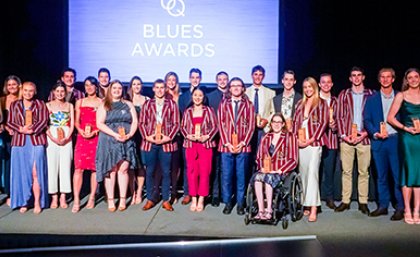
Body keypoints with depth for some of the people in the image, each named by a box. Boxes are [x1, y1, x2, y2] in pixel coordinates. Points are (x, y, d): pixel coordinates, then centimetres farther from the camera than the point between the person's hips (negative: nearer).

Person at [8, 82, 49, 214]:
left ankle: (37, 203, -2)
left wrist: (31, 130, -16)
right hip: (19, 142, 2)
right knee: (21, 173, 3)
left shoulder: (40, 104, 7)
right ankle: (23, 202, 10)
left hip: (36, 141, -2)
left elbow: (44, 121, -2)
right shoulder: (14, 105, 12)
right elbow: (9, 122, 6)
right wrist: (21, 129, -12)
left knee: (36, 173, -6)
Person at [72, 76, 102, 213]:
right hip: (82, 137, 2)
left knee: (95, 168, 0)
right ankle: (76, 201, -8)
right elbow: (76, 121, 13)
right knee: (78, 167, -8)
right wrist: (80, 130, -7)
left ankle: (92, 198, 10)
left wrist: (94, 132, -12)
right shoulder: (80, 102, 16)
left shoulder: (101, 102, 8)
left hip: (97, 138, -1)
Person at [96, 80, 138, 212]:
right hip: (108, 141, -1)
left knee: (123, 170, -3)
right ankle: (110, 201, 2)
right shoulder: (104, 106, 7)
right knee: (111, 170, -2)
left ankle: (123, 200, 2)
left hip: (126, 142, 1)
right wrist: (115, 134, -15)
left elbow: (135, 122, 7)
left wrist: (129, 134, -11)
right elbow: (99, 124, -4)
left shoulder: (128, 104, 15)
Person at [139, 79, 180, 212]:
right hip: (150, 142, 1)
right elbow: (141, 123, 6)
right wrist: (147, 136, -8)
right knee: (149, 171, 6)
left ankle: (166, 200, 13)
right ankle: (150, 199, 17)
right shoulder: (147, 104, 9)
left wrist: (169, 137, -11)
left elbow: (176, 123, 1)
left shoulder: (172, 104, 6)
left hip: (166, 142, -1)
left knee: (166, 172, 3)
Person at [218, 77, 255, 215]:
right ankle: (228, 202, 15)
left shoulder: (248, 104, 6)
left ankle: (240, 203, 15)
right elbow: (221, 124, 2)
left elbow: (251, 125, 2)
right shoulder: (223, 103, 8)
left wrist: (243, 143, -9)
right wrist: (227, 143, -8)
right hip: (226, 145, 1)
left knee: (241, 176, 4)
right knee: (226, 175, 3)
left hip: (242, 146, 0)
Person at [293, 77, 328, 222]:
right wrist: (297, 138, -2)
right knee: (303, 174, 7)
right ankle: (306, 205, 15)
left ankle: (313, 209, -13)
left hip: (314, 143, -5)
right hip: (300, 144, 5)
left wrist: (311, 140, -11)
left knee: (312, 173, -12)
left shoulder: (321, 103, 2)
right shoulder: (300, 104, 16)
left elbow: (323, 123, -6)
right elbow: (295, 122, 13)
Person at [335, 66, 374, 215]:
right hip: (346, 138, 1)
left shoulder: (371, 94, 7)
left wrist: (366, 133, -8)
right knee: (346, 171, 4)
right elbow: (340, 117, 6)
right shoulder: (344, 94, 9)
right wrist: (343, 135, -6)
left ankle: (363, 202, 12)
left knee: (364, 171, 4)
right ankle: (345, 201, 11)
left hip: (364, 138, 0)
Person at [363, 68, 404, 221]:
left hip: (396, 140, -1)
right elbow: (366, 120, 5)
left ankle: (400, 208, 7)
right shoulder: (372, 99, 9)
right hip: (378, 141, 2)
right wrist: (376, 133, -10)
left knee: (398, 175, -2)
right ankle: (383, 206, 17)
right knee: (381, 176, 9)